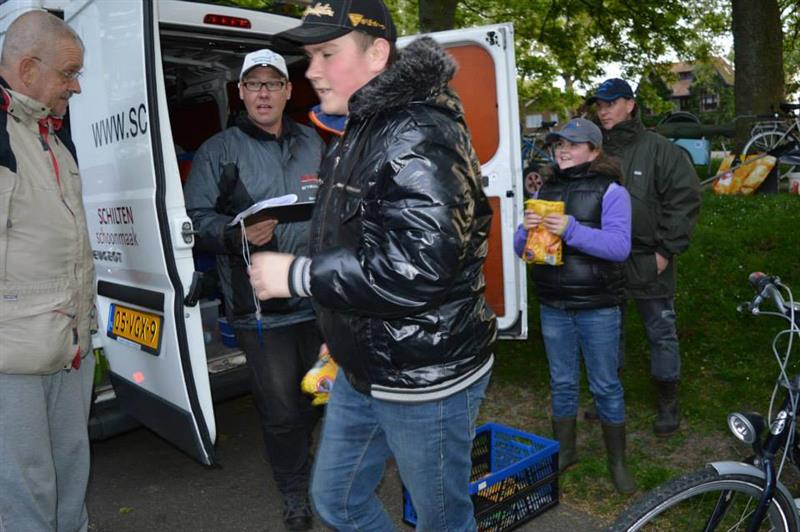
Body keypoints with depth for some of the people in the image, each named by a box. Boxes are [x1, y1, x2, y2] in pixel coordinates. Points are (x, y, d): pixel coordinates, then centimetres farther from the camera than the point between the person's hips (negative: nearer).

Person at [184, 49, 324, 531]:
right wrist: (237, 233, -21)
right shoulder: (218, 151, 0)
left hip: (319, 297, 5)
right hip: (259, 306, -4)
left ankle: (298, 451, 48)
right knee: (280, 405, 6)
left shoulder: (313, 144, 13)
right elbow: (196, 218, -4)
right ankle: (295, 488, 30)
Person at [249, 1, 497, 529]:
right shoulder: (359, 133, 11)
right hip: (361, 374, 10)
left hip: (425, 380, -9)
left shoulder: (419, 138, -21)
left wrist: (297, 276, -22)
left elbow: (416, 269, -32)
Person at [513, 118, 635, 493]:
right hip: (553, 306, 4)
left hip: (598, 308, -4)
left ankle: (617, 462, 26)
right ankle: (564, 451, 33)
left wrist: (571, 230, -29)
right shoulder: (546, 189, 10)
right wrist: (527, 229, -15)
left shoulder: (610, 191, -6)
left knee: (605, 386, 8)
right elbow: (521, 248, 8)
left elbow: (619, 246, -18)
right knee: (562, 383, 16)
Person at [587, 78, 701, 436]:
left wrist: (667, 250, -11)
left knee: (661, 332, 9)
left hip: (647, 262, -3)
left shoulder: (659, 149, -7)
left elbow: (685, 198, -9)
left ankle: (668, 402, 27)